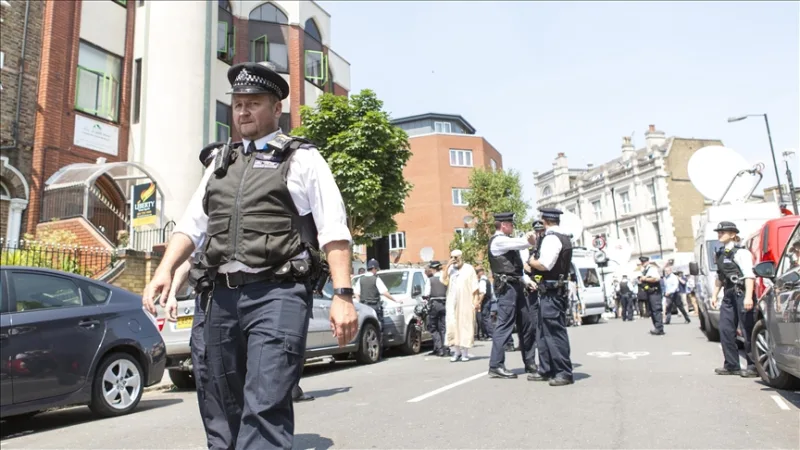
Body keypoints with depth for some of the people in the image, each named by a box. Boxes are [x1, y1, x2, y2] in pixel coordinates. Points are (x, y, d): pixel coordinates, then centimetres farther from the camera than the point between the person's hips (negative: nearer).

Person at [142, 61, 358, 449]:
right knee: (233, 410, 16)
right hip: (223, 297, 6)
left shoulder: (302, 159, 4)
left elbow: (334, 231, -5)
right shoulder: (221, 163, 21)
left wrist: (342, 295, -14)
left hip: (277, 294, -6)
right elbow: (191, 224, 18)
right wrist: (165, 269, 2)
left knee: (264, 410, -12)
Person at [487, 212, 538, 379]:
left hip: (517, 286, 10)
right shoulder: (498, 241, -10)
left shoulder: (508, 241, 21)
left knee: (526, 325, 13)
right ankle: (496, 366, -7)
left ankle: (530, 362, 22)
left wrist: (526, 280, 11)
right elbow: (526, 242, -17)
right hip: (507, 287, -10)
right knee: (504, 325, -10)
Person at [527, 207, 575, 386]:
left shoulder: (551, 238, -15)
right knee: (546, 331, 15)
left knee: (555, 332, -5)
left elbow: (545, 265, -25)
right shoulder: (564, 238, 15)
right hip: (558, 289, 10)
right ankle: (546, 370, 22)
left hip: (551, 291, -10)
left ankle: (565, 373, 1)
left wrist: (531, 261, -6)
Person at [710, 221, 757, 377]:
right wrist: (714, 295, 20)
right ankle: (731, 365, 14)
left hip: (741, 294, -8)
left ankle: (753, 366, 8)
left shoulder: (740, 252, -9)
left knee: (748, 331, 0)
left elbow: (749, 275, -17)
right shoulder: (721, 254, 15)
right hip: (728, 295, 8)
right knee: (725, 330, 6)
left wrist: (748, 297, -25)